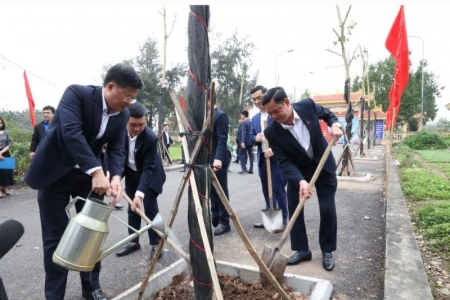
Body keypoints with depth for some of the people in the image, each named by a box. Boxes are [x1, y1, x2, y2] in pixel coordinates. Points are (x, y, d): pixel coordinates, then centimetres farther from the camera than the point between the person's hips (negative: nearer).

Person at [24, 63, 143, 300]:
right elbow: (71, 132, -33)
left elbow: (117, 150, -6)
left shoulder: (122, 115, -3)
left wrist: (115, 178, -26)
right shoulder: (76, 93, -20)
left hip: (88, 175, 5)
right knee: (55, 237, 1)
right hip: (54, 173, -5)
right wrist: (97, 172, -41)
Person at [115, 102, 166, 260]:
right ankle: (133, 241, 24)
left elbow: (148, 168, -33)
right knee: (132, 208, 10)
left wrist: (139, 194, -41)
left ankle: (155, 244, 8)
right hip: (131, 173, 5)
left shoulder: (151, 138, -33)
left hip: (150, 174, -4)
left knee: (150, 208, -5)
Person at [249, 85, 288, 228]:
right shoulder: (255, 118, 15)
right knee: (267, 192, 14)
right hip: (262, 159, 7)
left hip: (278, 158, -6)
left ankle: (282, 219, 12)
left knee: (278, 190, -2)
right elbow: (251, 137, 16)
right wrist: (256, 138, -8)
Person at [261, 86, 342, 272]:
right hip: (297, 170, 0)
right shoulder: (272, 132, -25)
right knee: (294, 208, 2)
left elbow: (327, 113, 2)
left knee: (327, 210, 2)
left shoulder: (307, 105, -22)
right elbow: (284, 162, -24)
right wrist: (300, 181, -38)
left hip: (323, 164, 0)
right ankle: (302, 250, 20)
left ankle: (327, 251, 20)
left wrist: (334, 124, -19)